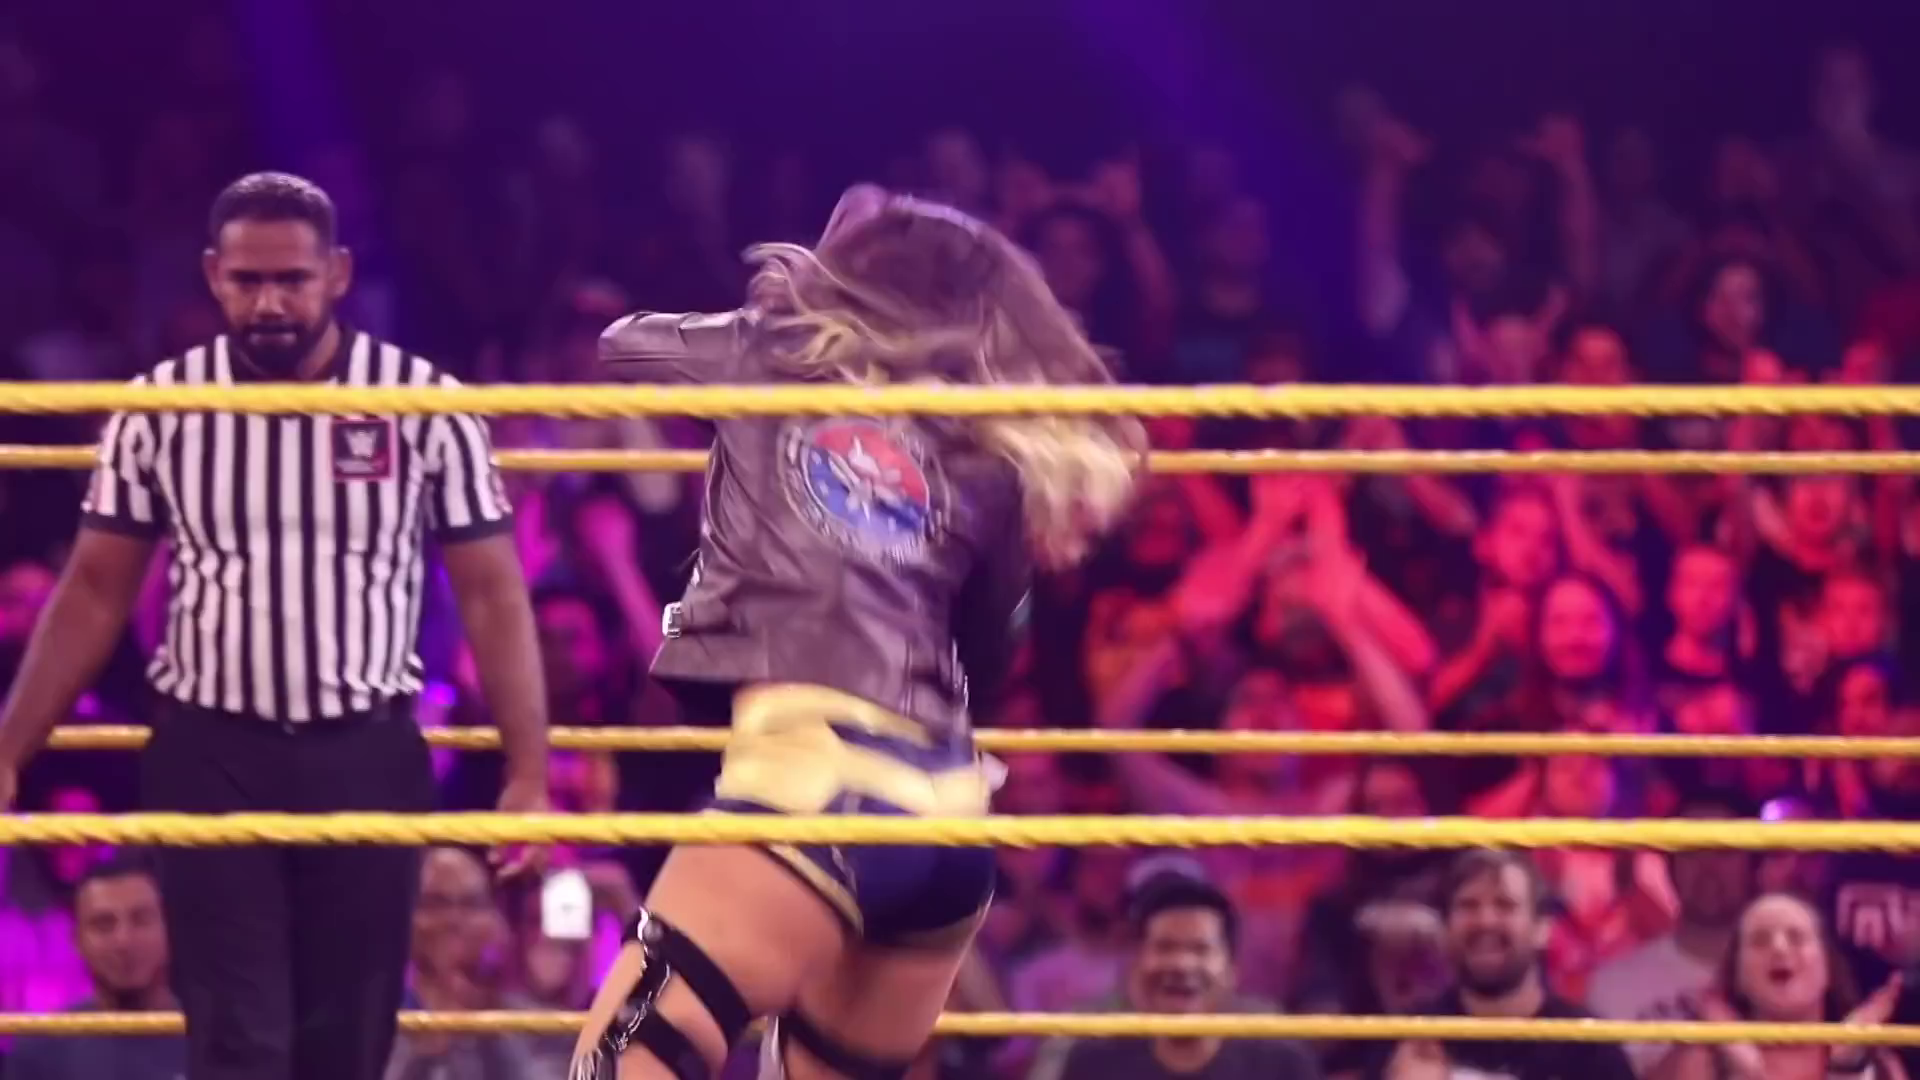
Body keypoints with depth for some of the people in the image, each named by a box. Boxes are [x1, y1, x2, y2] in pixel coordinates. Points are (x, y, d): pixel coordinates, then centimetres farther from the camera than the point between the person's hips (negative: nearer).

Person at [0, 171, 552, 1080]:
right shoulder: (159, 407, 0)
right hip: (210, 757, 0)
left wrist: (528, 775, -8)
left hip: (367, 758, 0)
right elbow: (95, 594, 7)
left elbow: (491, 597, -1)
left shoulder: (425, 406, -4)